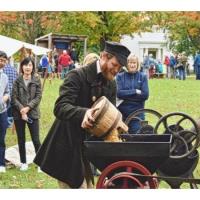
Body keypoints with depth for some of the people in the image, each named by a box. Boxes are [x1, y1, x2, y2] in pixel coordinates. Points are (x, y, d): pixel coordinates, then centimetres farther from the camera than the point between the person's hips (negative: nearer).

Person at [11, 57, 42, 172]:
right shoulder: (17, 81, 1)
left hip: (33, 113, -1)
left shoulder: (37, 80, 0)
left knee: (36, 140, -4)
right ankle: (24, 163, 21)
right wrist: (21, 109, -14)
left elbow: (38, 97, -4)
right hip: (18, 114, 1)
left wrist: (28, 108, -14)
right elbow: (14, 98, -3)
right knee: (21, 140, 10)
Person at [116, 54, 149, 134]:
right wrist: (135, 91, -12)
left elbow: (145, 95, -7)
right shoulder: (120, 76, 4)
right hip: (122, 113, 0)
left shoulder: (143, 76, 4)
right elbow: (118, 93, -10)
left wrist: (126, 95, -9)